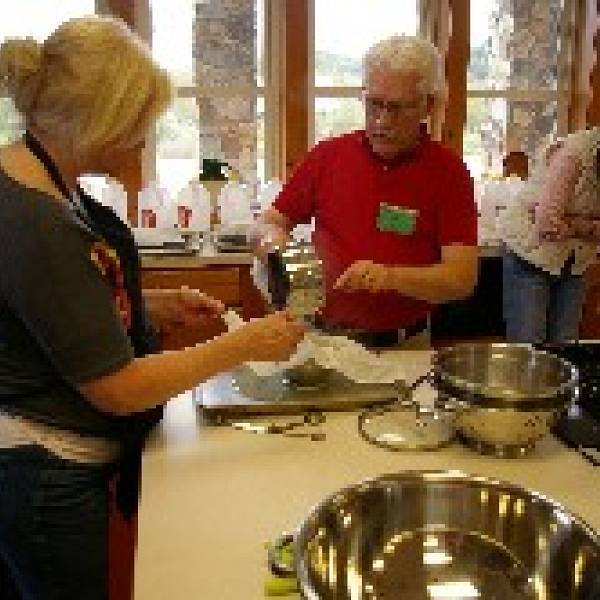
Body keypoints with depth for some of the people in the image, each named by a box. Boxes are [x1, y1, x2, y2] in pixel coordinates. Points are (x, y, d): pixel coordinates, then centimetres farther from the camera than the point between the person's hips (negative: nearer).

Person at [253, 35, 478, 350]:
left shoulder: (448, 171, -2)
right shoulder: (327, 155, 6)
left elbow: (462, 278, -9)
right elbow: (269, 222, 14)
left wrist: (390, 277, -24)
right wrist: (271, 238, -9)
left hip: (404, 347, -1)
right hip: (322, 339, 1)